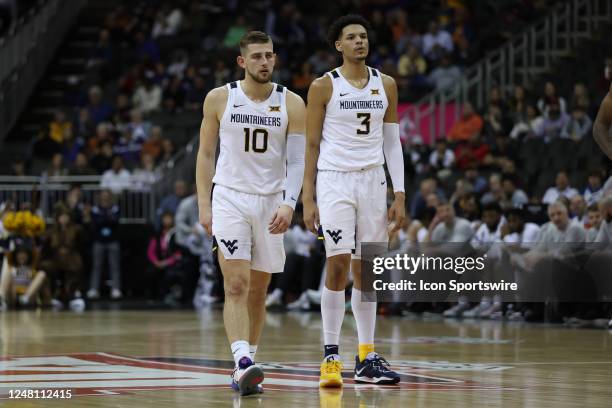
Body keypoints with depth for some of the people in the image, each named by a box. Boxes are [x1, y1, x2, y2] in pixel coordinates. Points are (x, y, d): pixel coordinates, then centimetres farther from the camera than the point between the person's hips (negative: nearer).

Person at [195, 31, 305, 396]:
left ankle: (247, 365, 20)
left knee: (258, 291, 9)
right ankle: (243, 364, -26)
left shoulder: (292, 104, 0)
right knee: (236, 286, -15)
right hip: (229, 198, -2)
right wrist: (204, 205, 0)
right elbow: (206, 154, 6)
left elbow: (297, 160, -3)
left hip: (271, 203, 2)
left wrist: (289, 204, -17)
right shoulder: (219, 99, -1)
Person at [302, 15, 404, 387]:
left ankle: (367, 359, 10)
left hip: (373, 181, 4)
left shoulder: (385, 85, 8)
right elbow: (312, 145, 0)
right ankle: (331, 357, -6)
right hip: (335, 180, -4)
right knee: (338, 265, -12)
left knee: (365, 271, 6)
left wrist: (400, 195, 4)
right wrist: (308, 199, -4)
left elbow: (392, 142, 11)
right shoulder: (324, 86, -2)